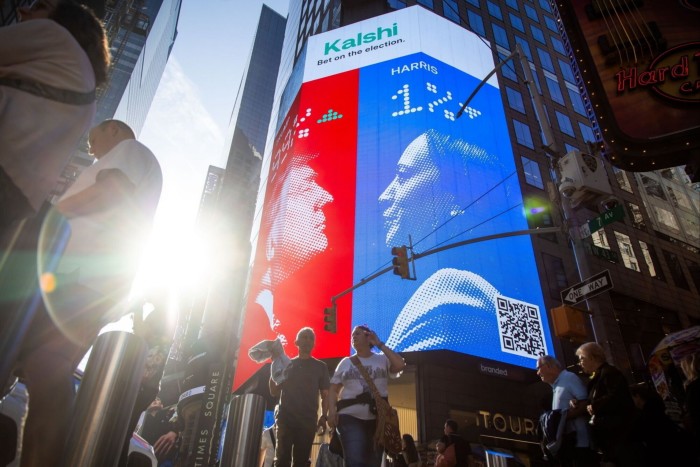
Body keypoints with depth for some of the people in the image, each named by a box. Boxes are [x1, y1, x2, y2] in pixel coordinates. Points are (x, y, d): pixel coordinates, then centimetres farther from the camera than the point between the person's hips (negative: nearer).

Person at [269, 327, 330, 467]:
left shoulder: (320, 366, 11)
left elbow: (325, 395, 9)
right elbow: (274, 392, 9)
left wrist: (323, 416, -6)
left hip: (308, 420, 0)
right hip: (285, 418, 0)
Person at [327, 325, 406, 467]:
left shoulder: (382, 359, 7)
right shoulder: (345, 362, 11)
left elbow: (401, 365, -12)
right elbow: (334, 389, 11)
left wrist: (380, 344, -5)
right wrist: (332, 411, -7)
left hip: (378, 418, 1)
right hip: (351, 418, -1)